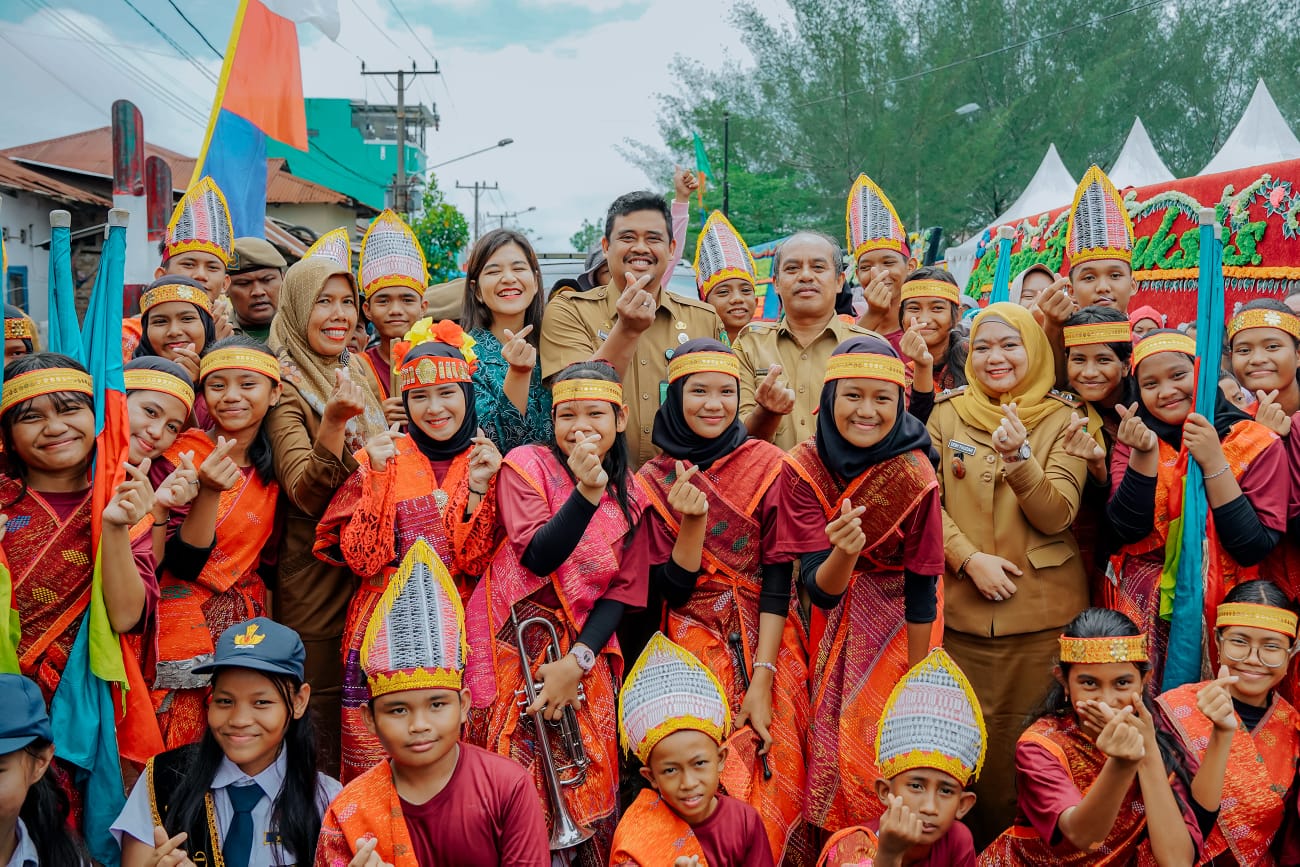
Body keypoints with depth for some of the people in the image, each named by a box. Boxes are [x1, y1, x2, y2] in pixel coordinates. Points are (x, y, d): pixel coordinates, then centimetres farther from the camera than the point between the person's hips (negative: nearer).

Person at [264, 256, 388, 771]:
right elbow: (306, 496, -22)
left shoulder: (359, 372, 9)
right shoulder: (285, 385, -11)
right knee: (321, 721, 0)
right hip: (315, 574, -6)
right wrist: (334, 421, -36)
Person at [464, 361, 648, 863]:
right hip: (516, 645, -3)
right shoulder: (526, 465, -3)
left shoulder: (630, 497, 7)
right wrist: (585, 492, -28)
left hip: (583, 650, 3)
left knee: (589, 791, 4)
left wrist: (577, 661, -10)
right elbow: (538, 557, -15)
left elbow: (622, 591, 2)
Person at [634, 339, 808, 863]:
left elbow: (779, 575, -7)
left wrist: (763, 678, -14)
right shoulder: (654, 480, -1)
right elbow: (672, 589, -5)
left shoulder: (767, 465, -4)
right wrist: (692, 521, -22)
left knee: (770, 777, -2)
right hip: (696, 646, 0)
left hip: (766, 641, 0)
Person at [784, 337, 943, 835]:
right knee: (829, 750, 8)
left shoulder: (914, 474, -21)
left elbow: (922, 588, -13)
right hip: (832, 626, 2)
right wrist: (844, 553, -41)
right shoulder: (804, 467, -17)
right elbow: (818, 588, -20)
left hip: (898, 627, -2)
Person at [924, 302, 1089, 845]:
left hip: (1044, 611, -1)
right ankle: (975, 847, 27)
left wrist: (1019, 457, -24)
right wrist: (971, 559, -13)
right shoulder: (947, 415, 5)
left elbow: (1057, 515, -8)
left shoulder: (1064, 420, 2)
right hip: (963, 607, 1)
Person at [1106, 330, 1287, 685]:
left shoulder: (1258, 443, -4)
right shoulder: (1133, 440, 4)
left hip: (1221, 609, -1)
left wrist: (1213, 463, -19)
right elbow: (1128, 531, -7)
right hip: (1143, 613, 1)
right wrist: (1144, 454, -18)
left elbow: (1255, 549, -13)